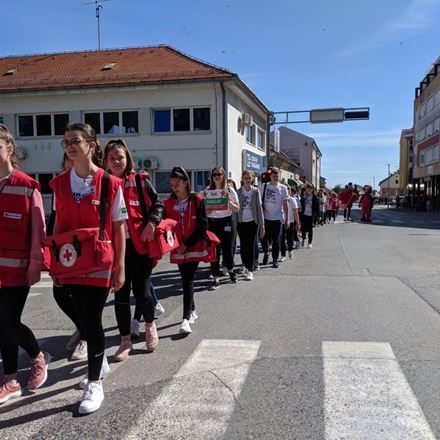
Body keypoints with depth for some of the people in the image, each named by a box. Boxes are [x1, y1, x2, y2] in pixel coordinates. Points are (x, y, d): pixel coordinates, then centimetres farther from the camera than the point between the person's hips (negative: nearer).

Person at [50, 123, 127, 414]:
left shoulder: (111, 184, -8)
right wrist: (54, 262, 6)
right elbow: (59, 225, 10)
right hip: (71, 262, 4)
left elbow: (119, 229, -5)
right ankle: (100, 360, 39)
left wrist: (120, 267, -6)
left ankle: (94, 384, 12)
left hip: (100, 262, -4)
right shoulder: (60, 183, 4)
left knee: (92, 319, -2)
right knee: (84, 318, 14)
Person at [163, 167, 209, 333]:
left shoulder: (197, 200, -7)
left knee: (188, 281, -10)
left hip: (194, 247, -4)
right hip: (178, 249, 4)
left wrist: (188, 244, -14)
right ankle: (192, 311, 31)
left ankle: (186, 319, -11)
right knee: (186, 280, 13)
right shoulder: (169, 203, 3)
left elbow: (202, 225, -9)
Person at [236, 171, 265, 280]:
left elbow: (259, 208, -2)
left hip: (252, 222, -1)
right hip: (241, 222, 2)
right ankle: (245, 266, 21)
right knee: (243, 246, 5)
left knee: (251, 246, -2)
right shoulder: (238, 191, 2)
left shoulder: (256, 191, -1)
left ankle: (250, 270, 3)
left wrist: (262, 225, -5)